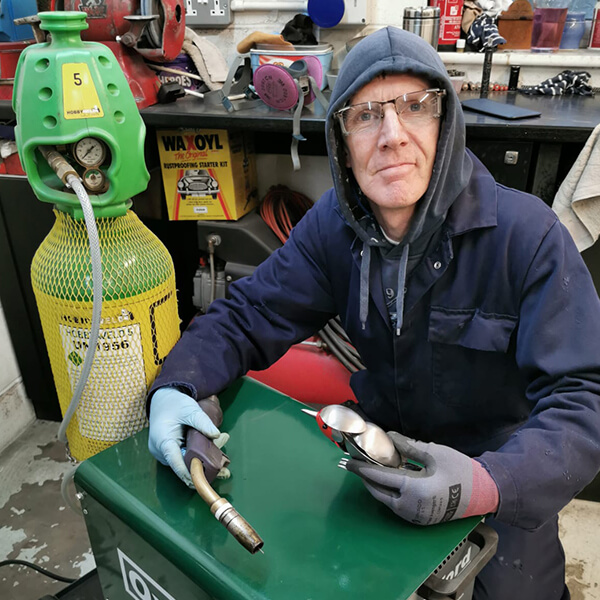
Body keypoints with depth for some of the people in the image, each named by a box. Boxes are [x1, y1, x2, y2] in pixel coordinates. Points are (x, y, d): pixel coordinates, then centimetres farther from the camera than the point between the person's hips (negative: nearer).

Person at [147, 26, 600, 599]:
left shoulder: (527, 234, -25)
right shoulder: (333, 224, -12)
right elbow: (246, 316, -9)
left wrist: (489, 483, -43)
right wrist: (175, 388, -28)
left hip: (501, 493, -2)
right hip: (384, 460, 3)